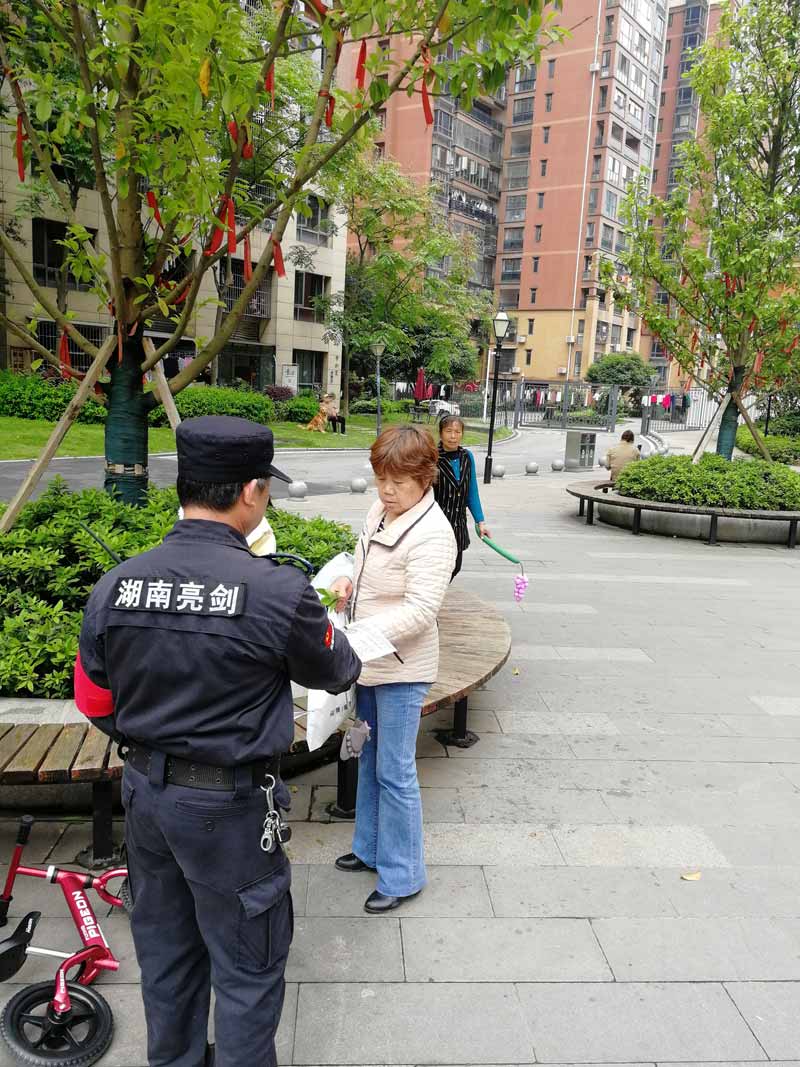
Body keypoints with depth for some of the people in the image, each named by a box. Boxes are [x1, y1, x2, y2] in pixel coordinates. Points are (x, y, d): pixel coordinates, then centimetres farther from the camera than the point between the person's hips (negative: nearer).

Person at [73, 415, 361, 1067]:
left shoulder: (115, 586, -9)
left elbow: (95, 702, 3)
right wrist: (339, 644, 18)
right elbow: (334, 671, -5)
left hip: (144, 789, 6)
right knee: (246, 965, 16)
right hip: (229, 805, -6)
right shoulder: (279, 591, -25)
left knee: (165, 948, 26)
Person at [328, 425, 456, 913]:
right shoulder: (379, 511, 4)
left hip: (401, 669, -8)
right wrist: (348, 581, -2)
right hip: (368, 662, 9)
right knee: (370, 758, 22)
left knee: (395, 772, 2)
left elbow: (420, 610, -27)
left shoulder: (432, 533, -22)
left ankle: (403, 874, 22)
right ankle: (371, 847, 41)